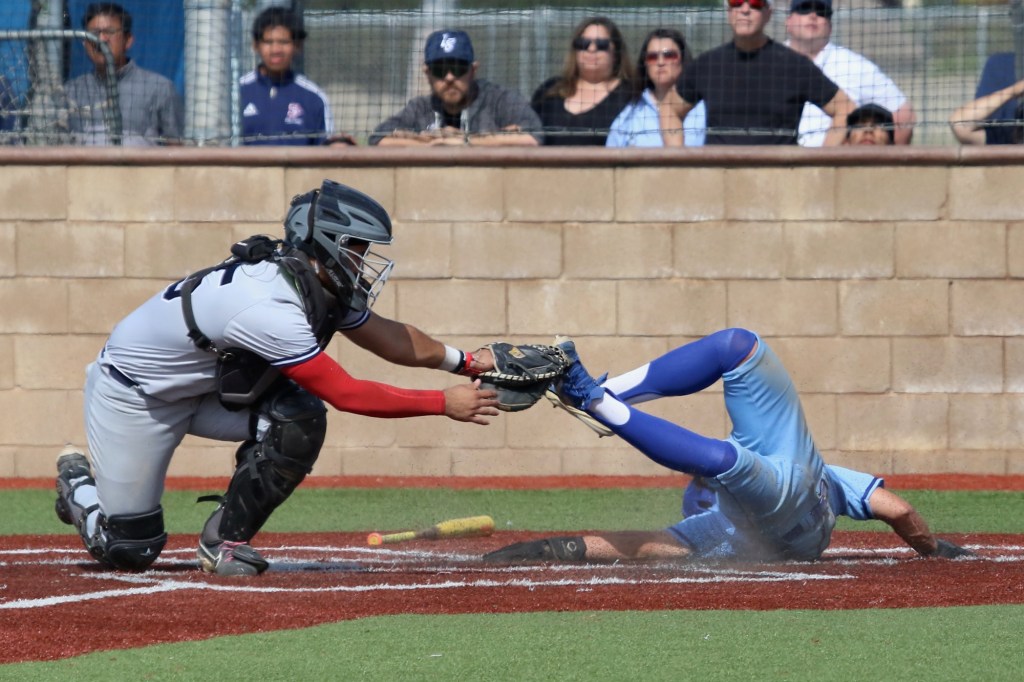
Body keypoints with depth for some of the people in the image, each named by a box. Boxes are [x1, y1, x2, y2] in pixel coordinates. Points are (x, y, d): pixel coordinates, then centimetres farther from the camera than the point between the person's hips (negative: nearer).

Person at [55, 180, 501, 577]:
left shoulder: (322, 286, -10)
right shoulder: (271, 308, -37)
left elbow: (386, 337, 5)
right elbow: (346, 394, -34)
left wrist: (463, 361, -5)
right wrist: (445, 404, -31)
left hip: (208, 388, 8)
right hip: (133, 393, -8)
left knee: (300, 420, -19)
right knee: (129, 551, -5)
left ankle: (226, 542, -4)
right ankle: (76, 481, 27)